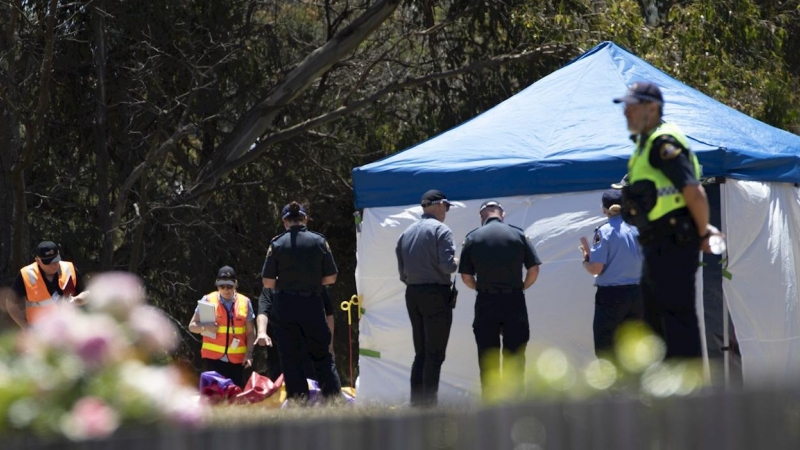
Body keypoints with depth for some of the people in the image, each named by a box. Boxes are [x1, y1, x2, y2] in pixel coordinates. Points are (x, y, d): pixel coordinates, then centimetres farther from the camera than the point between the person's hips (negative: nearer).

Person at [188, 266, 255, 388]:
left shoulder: (245, 302, 6)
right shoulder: (208, 300, 3)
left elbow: (250, 332, 8)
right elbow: (192, 326, 5)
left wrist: (249, 353, -3)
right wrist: (205, 327, -16)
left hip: (237, 359, 1)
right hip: (213, 358, -1)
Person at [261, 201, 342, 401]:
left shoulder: (277, 244, -3)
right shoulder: (319, 241, -1)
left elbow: (267, 282, -4)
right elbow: (331, 278, 3)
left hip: (284, 308, -1)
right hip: (312, 305, 1)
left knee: (291, 361, 4)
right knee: (322, 357, 10)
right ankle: (335, 399, 3)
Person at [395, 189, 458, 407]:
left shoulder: (406, 233, 13)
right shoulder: (440, 230, -9)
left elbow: (402, 273, 13)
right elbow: (447, 265, -17)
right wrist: (456, 262, 3)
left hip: (412, 294, 7)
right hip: (436, 294, -7)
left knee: (420, 353, 13)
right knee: (435, 354, -5)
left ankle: (416, 402, 12)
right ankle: (429, 403, -9)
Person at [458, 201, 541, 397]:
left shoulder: (473, 238, 2)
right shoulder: (518, 235, 1)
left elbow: (466, 277, 2)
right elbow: (534, 270, -1)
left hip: (486, 301, 0)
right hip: (514, 300, 0)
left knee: (487, 359, 6)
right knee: (514, 356, 5)